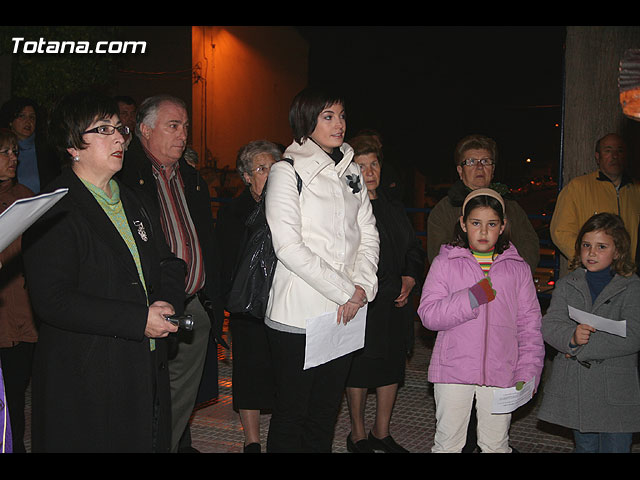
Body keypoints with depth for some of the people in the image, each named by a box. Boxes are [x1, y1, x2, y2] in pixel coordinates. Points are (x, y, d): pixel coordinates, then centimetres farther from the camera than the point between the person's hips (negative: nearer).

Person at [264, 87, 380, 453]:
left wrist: (362, 287, -5)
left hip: (346, 313, 6)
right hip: (299, 313, -5)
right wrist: (345, 291, -14)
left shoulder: (351, 171, 13)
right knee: (292, 412, 4)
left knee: (326, 411, 14)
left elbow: (368, 234, 12)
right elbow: (288, 246, -14)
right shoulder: (287, 171, -6)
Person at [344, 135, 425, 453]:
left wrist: (410, 279, 2)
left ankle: (382, 432, 29)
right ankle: (358, 434, 23)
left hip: (395, 305, 7)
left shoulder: (394, 208, 14)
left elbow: (414, 251, 21)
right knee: (360, 370, 4)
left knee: (392, 367, 13)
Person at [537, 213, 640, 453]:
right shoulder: (566, 284, 6)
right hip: (574, 388, 3)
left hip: (616, 394, -3)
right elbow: (549, 325, -4)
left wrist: (581, 348, -17)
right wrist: (571, 337, -25)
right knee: (584, 446, 18)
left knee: (614, 447, 5)